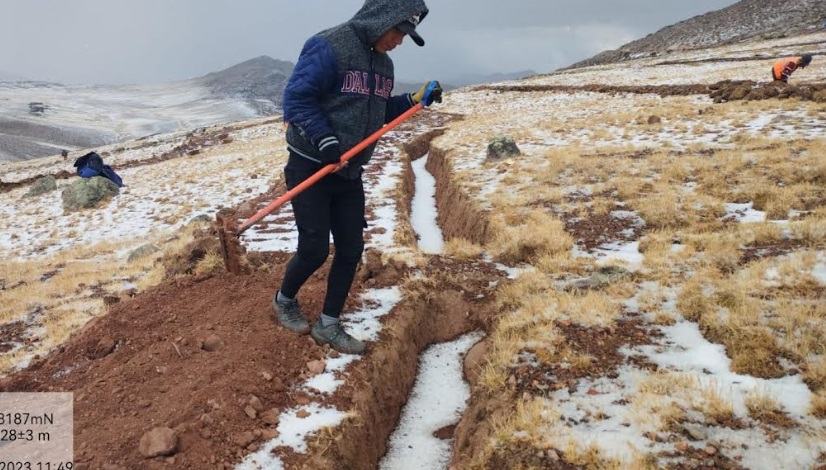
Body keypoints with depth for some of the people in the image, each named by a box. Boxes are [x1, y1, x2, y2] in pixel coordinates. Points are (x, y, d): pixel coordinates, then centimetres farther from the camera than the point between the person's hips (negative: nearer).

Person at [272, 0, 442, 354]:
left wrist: (414, 100, 5)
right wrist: (325, 141, -30)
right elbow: (296, 98, -22)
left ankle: (328, 326, 20)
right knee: (314, 250, -3)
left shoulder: (382, 63, 9)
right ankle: (283, 301, 28)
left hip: (348, 173, 8)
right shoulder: (328, 47, -18)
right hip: (311, 168, -8)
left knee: (351, 249, 5)